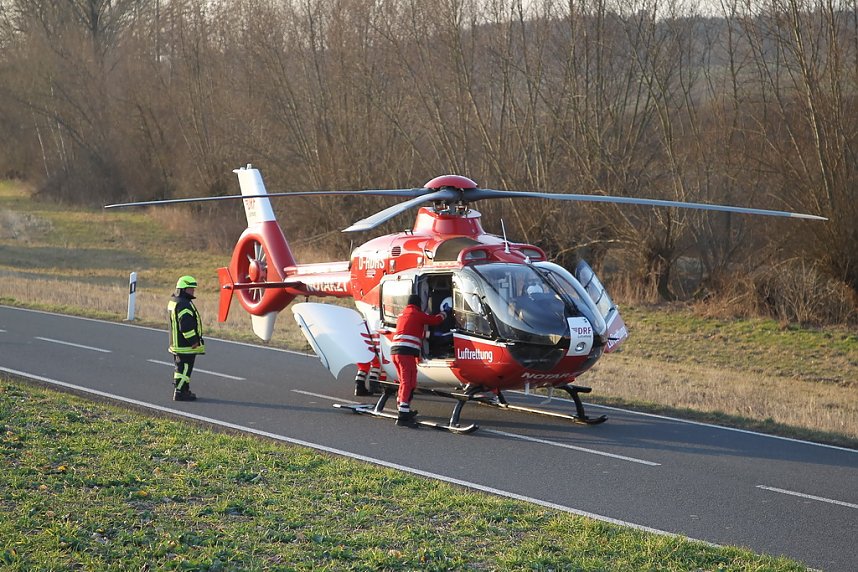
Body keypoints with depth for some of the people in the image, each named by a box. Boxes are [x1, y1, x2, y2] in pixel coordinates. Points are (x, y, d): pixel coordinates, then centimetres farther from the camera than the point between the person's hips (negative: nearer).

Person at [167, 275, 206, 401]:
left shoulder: (173, 301, 14)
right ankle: (180, 393, -4)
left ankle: (184, 390, 28)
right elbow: (186, 326, -26)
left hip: (176, 343, 11)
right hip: (185, 345, -11)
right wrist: (194, 341, -20)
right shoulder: (184, 304, -21)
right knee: (184, 368, -6)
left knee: (181, 368, 18)